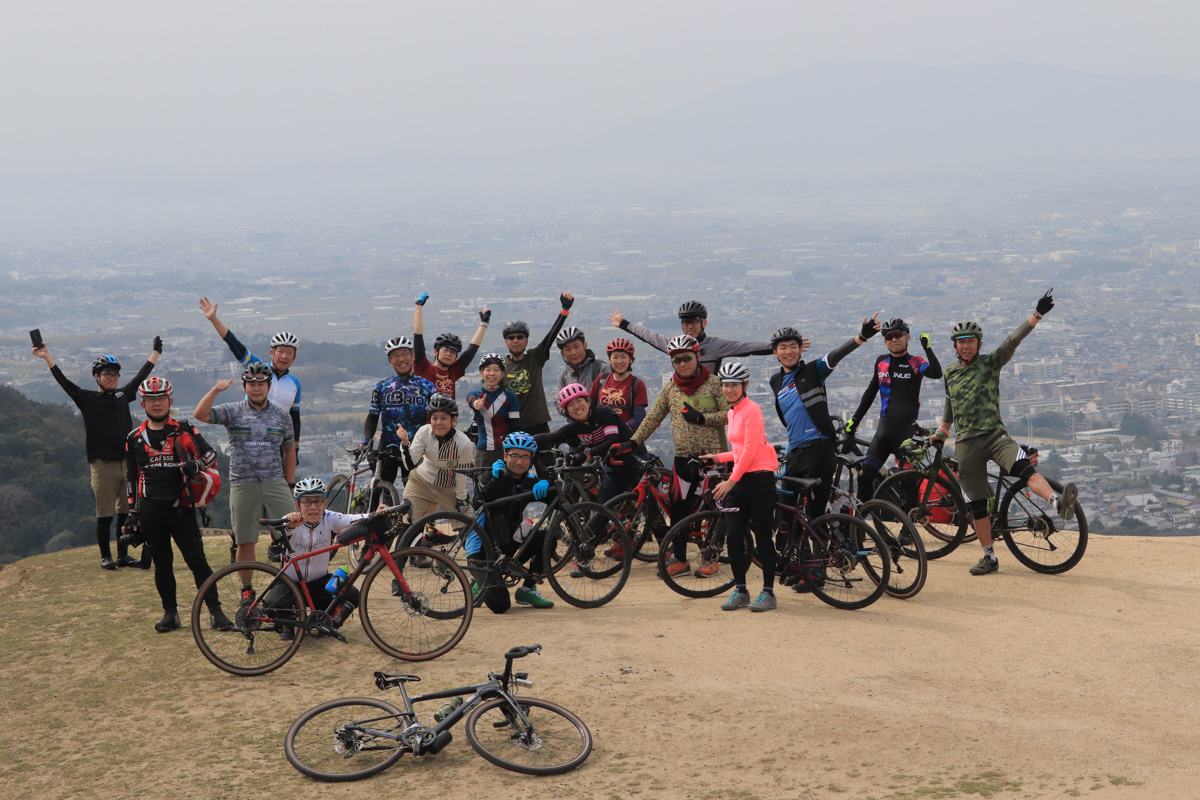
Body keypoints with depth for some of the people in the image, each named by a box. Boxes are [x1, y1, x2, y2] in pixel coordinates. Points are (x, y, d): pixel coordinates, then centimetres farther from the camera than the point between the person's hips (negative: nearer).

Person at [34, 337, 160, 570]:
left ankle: (123, 555, 18)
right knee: (105, 515, 0)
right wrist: (47, 357, -22)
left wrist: (155, 351, 29)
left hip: (127, 463, 4)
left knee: (125, 513, 9)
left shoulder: (123, 395, 11)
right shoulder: (87, 399, -2)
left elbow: (142, 375, 22)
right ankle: (105, 557, 11)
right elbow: (64, 382, -12)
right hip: (103, 465, -4)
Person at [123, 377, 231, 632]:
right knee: (162, 563, 7)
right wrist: (132, 512, 12)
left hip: (180, 507, -2)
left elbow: (210, 455, 0)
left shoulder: (184, 430, 2)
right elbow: (131, 478, 16)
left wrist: (196, 465, -22)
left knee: (197, 560, -6)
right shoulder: (134, 439, 10)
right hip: (149, 511, 3)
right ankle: (170, 612, 17)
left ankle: (215, 611, -2)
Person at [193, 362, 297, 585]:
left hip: (275, 484, 1)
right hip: (243, 485, -1)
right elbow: (200, 415, -11)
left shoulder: (282, 415, 9)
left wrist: (289, 485, 10)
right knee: (246, 542, 3)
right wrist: (215, 390, -22)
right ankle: (247, 590, 16)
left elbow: (289, 451, 14)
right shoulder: (233, 412, 3)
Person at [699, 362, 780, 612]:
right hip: (738, 479, 8)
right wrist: (718, 457, 12)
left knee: (763, 536, -2)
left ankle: (768, 592, 5)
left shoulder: (751, 409, -10)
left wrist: (731, 481, -17)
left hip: (758, 477, -8)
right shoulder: (731, 413, 15)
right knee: (734, 536, 2)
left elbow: (750, 450, -16)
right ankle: (740, 590, 10)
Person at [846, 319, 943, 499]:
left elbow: (936, 373, -20)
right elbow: (870, 393, 23)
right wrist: (854, 421, 21)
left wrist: (927, 347, -20)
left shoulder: (915, 363, 1)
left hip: (907, 430, -4)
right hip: (884, 429, 4)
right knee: (865, 477, -2)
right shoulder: (881, 362, 14)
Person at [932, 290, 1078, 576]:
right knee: (976, 504, 3)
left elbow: (1013, 340, -9)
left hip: (994, 434, -3)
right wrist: (941, 433, 33)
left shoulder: (990, 363, 4)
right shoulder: (950, 373, 15)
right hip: (966, 441, 3)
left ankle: (1060, 503, -52)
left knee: (1024, 468, -32)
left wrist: (1037, 315, -19)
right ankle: (989, 557, 12)